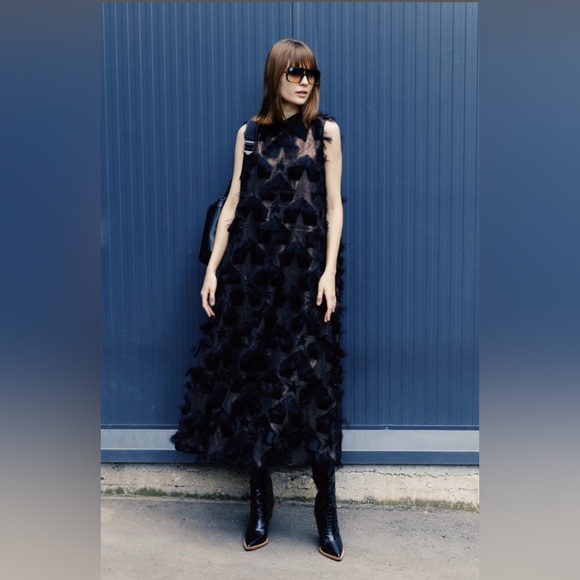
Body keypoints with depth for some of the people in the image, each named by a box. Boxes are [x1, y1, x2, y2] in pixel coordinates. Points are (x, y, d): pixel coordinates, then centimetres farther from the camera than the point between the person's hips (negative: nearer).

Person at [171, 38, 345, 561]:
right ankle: (261, 498, 19)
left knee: (311, 381, -4)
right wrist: (213, 268, 3)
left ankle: (326, 508, 8)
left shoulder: (326, 131, 6)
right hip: (251, 270, 2)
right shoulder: (250, 133, 11)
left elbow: (334, 205, 2)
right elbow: (233, 203, 9)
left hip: (305, 272, -2)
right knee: (251, 375, 4)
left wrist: (329, 272, -8)